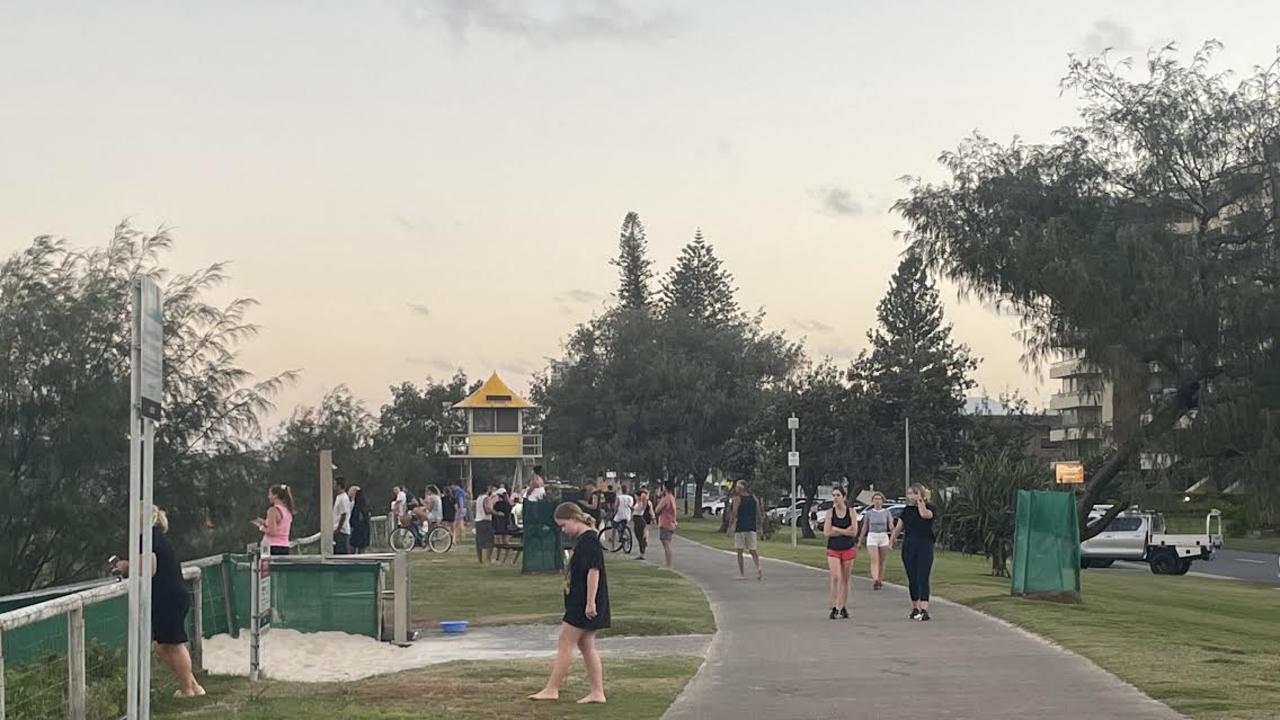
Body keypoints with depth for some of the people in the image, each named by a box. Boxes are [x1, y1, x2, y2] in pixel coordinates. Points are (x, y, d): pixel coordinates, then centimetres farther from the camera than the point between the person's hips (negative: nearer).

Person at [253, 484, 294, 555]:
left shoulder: (273, 510, -12)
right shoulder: (287, 510, 13)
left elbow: (271, 531, -17)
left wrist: (261, 527, -1)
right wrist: (265, 523, 18)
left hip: (274, 547, -8)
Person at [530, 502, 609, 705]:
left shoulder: (589, 539, -16)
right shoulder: (580, 539, 16)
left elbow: (593, 571, -21)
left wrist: (591, 602, -22)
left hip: (584, 604, -10)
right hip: (577, 602, 10)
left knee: (565, 644, -6)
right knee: (586, 646, 11)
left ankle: (551, 689, -3)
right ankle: (597, 692, 12)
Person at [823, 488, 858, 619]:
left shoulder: (850, 512, 0)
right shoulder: (830, 512, 1)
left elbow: (854, 532, -9)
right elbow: (826, 532, -8)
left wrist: (835, 529, -10)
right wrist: (845, 531, -11)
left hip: (848, 549, 0)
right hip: (833, 549, 0)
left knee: (845, 580, 5)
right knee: (835, 577, -15)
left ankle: (843, 608, 16)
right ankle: (834, 607, -12)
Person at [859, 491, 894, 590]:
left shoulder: (887, 512, 3)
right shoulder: (869, 513, 5)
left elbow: (891, 526, -1)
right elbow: (864, 527, 13)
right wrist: (861, 540, 16)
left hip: (883, 537, 1)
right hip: (872, 537, -1)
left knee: (881, 561, 6)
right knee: (874, 560, -14)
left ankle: (880, 581, 19)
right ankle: (875, 581, -29)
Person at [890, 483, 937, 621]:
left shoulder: (930, 507, -2)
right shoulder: (907, 510, 11)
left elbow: (925, 514, -25)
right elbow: (898, 527, 12)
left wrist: (920, 501, -12)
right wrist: (890, 541, 3)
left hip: (925, 547, -4)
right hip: (908, 547, 4)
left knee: (923, 578, -12)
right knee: (912, 579, 7)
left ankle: (924, 610, -18)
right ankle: (915, 608, 17)